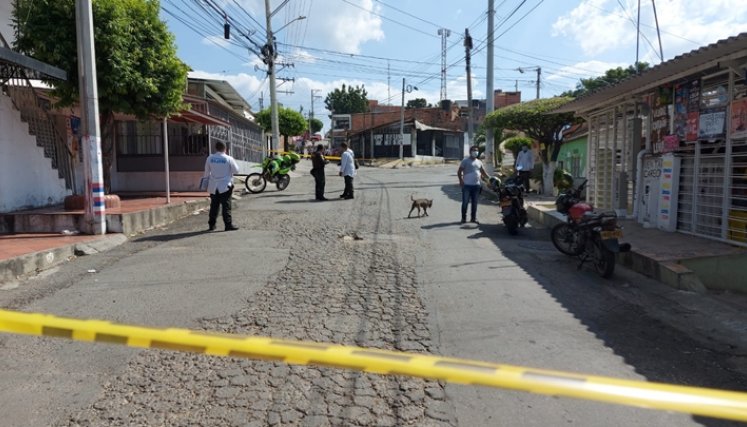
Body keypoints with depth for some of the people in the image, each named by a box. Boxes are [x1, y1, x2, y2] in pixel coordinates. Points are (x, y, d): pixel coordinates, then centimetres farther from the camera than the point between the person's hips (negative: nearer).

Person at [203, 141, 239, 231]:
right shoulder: (228, 159, -10)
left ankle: (211, 224, 16)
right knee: (226, 205, -2)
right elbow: (236, 170, -2)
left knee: (214, 206, 11)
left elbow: (207, 172, 9)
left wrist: (207, 180, 24)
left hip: (213, 186, 4)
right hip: (225, 186, -4)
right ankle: (228, 225, -3)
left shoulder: (210, 158, 0)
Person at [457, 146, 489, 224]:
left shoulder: (479, 162, 15)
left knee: (474, 203, 8)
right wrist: (461, 180, -19)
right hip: (467, 185, -5)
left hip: (476, 185, 5)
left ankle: (473, 218, 16)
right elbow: (459, 171, -5)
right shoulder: (465, 161, -1)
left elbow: (483, 173, 19)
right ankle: (463, 218, 5)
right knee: (465, 202, -3)